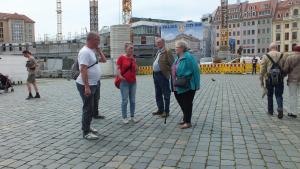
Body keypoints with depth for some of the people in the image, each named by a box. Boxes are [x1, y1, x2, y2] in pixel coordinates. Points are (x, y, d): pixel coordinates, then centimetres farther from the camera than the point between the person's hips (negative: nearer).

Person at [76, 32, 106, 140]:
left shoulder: (92, 51, 13)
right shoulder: (85, 52, -18)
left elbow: (104, 60, 20)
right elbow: (83, 70, -25)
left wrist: (98, 49, 9)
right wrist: (86, 87, -29)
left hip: (92, 84, 10)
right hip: (86, 85, -10)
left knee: (91, 107, 19)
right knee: (88, 108, -4)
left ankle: (87, 127, 32)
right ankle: (86, 132, 6)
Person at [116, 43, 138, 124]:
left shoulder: (133, 58, 10)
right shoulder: (121, 57, -6)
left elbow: (135, 69, 14)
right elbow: (117, 68, -6)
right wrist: (120, 76, -18)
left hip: (133, 82, 5)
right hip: (124, 82, -5)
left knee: (133, 100, 9)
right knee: (125, 100, 0)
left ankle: (132, 116, 21)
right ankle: (124, 117, 11)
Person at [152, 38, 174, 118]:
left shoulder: (167, 51, -7)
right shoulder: (158, 52, 20)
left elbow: (171, 63, -13)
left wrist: (169, 73, -17)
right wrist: (154, 74, 14)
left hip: (162, 75, -9)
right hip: (155, 75, 9)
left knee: (166, 94, 1)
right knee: (158, 94, 15)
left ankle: (166, 111, 9)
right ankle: (160, 110, 26)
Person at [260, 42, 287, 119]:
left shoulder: (266, 56, -2)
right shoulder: (283, 56, 3)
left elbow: (262, 70, -4)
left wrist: (261, 80, 2)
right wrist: (283, 75, 18)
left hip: (269, 79, -1)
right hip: (280, 79, 1)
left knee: (270, 95, 13)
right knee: (279, 95, 8)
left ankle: (270, 111, 22)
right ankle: (280, 109, -13)